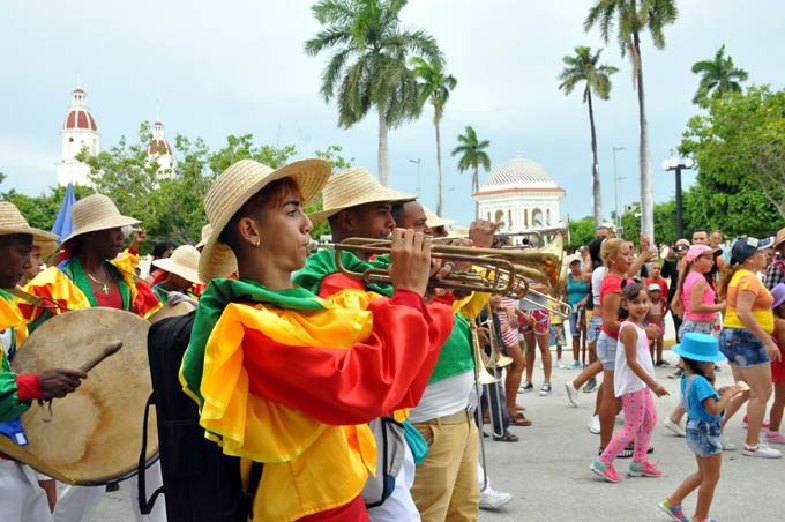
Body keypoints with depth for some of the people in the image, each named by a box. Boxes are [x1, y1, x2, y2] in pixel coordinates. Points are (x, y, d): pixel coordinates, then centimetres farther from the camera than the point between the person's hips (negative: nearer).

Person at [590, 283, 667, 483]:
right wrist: (654, 384, -21)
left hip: (642, 383, 10)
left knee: (650, 420, 16)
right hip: (632, 384, -10)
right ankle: (603, 463, 0)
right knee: (632, 427, -5)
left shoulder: (638, 327, 12)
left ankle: (639, 462, 27)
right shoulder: (629, 328, -19)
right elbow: (631, 362, -22)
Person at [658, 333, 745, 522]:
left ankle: (672, 502, 27)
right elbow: (713, 410, -27)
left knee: (703, 475, 23)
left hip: (695, 430, 10)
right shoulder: (700, 382, -26)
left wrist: (722, 393, 4)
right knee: (711, 478, 6)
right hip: (707, 434, -10)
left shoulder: (686, 378, 4)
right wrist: (729, 395, -16)